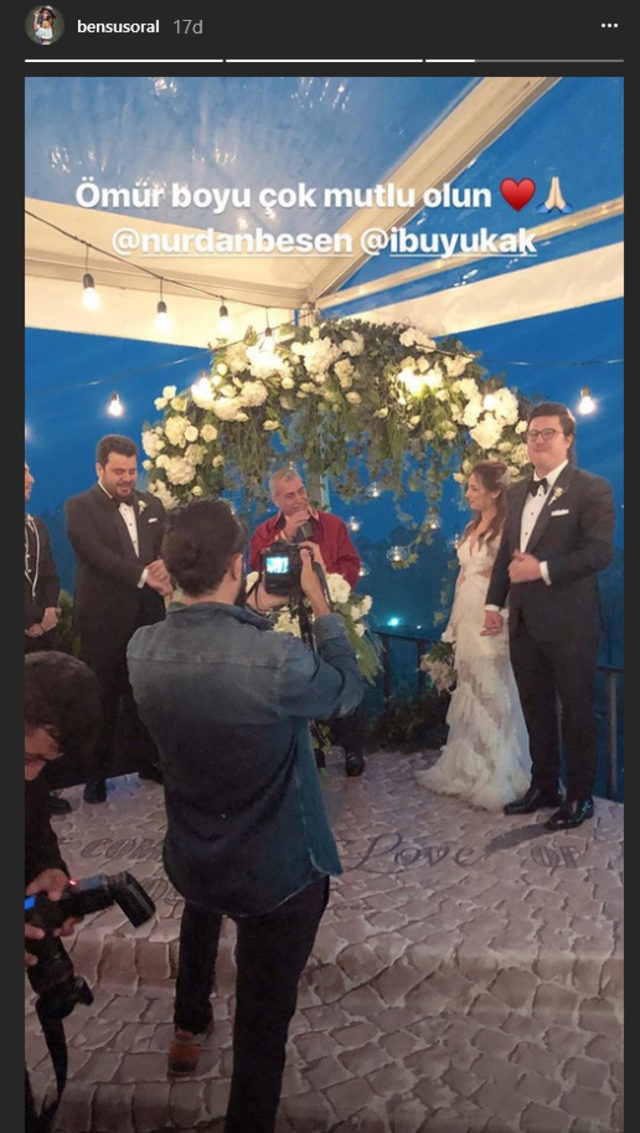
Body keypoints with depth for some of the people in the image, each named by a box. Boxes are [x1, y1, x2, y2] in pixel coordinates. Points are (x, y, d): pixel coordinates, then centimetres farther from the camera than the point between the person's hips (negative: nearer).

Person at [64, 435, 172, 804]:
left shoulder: (152, 504, 11)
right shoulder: (79, 507, -5)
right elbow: (97, 554, -18)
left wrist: (166, 575, -18)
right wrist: (144, 575, -28)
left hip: (147, 614, 4)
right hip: (104, 618, -4)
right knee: (103, 697, 7)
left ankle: (150, 760, 29)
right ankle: (98, 771, 21)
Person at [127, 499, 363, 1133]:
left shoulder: (142, 649, -16)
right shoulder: (279, 659, -33)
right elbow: (348, 689, -11)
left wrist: (253, 613, 9)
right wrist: (319, 600, -5)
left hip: (188, 860, 7)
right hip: (278, 872, -6)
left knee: (203, 903, 39)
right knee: (262, 1022, 13)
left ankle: (189, 1028, 61)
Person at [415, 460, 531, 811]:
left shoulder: (506, 528, -12)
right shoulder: (472, 527, 14)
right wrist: (455, 621, 16)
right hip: (467, 619, 8)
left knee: (492, 694, 1)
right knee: (469, 694, 16)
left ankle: (497, 777, 15)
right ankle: (466, 769, 30)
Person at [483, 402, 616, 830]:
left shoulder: (593, 488, -7)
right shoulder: (520, 493, 14)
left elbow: (601, 550, -19)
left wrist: (543, 569, -22)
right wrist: (494, 602, 9)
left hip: (570, 623, -7)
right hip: (524, 622, 7)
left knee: (577, 711, 7)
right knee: (536, 710, 16)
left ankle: (580, 796, 22)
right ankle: (544, 787, 32)